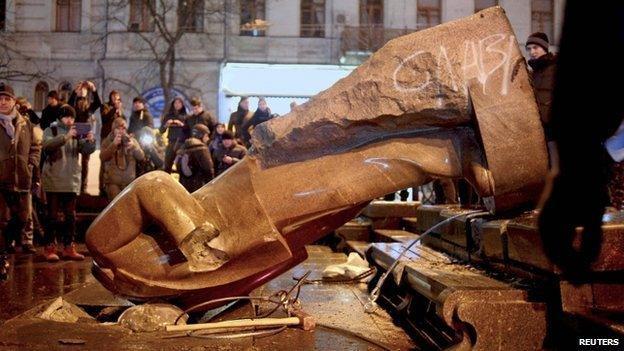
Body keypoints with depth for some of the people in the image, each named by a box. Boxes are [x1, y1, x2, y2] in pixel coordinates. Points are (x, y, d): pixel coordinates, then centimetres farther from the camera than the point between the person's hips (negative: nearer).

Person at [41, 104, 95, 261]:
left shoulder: (77, 133, 9)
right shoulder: (51, 130, 0)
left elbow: (87, 150, 2)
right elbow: (47, 144, -19)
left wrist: (90, 140, -19)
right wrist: (66, 137, -32)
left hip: (72, 181, 4)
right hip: (54, 180, -4)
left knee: (70, 216, 7)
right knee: (54, 215, -2)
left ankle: (68, 248, 14)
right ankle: (49, 248, 6)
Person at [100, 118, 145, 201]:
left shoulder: (131, 140, 6)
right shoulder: (107, 141, 3)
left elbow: (141, 157, -3)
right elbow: (102, 157, -13)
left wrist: (133, 146, -21)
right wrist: (114, 144, -23)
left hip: (129, 181, 2)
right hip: (113, 181, -1)